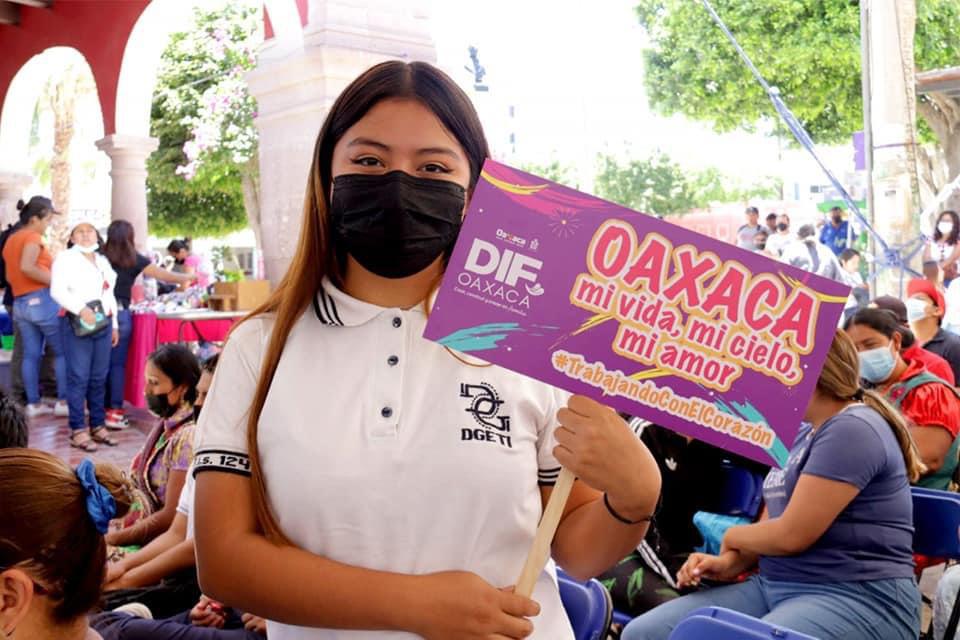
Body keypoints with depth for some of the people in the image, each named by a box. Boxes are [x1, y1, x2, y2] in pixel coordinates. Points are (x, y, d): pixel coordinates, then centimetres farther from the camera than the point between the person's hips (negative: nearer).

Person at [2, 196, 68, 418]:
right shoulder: (33, 237, -9)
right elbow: (26, 267, -25)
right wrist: (55, 281, -21)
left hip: (19, 303, 8)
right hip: (42, 300, -8)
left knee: (30, 355, 9)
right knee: (63, 351, 0)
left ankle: (33, 403, 10)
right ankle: (63, 401, -1)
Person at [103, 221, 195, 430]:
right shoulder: (133, 259, 1)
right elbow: (164, 275, 6)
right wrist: (188, 278, 21)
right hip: (119, 313, -2)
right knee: (117, 363, 3)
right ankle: (114, 412, 3)